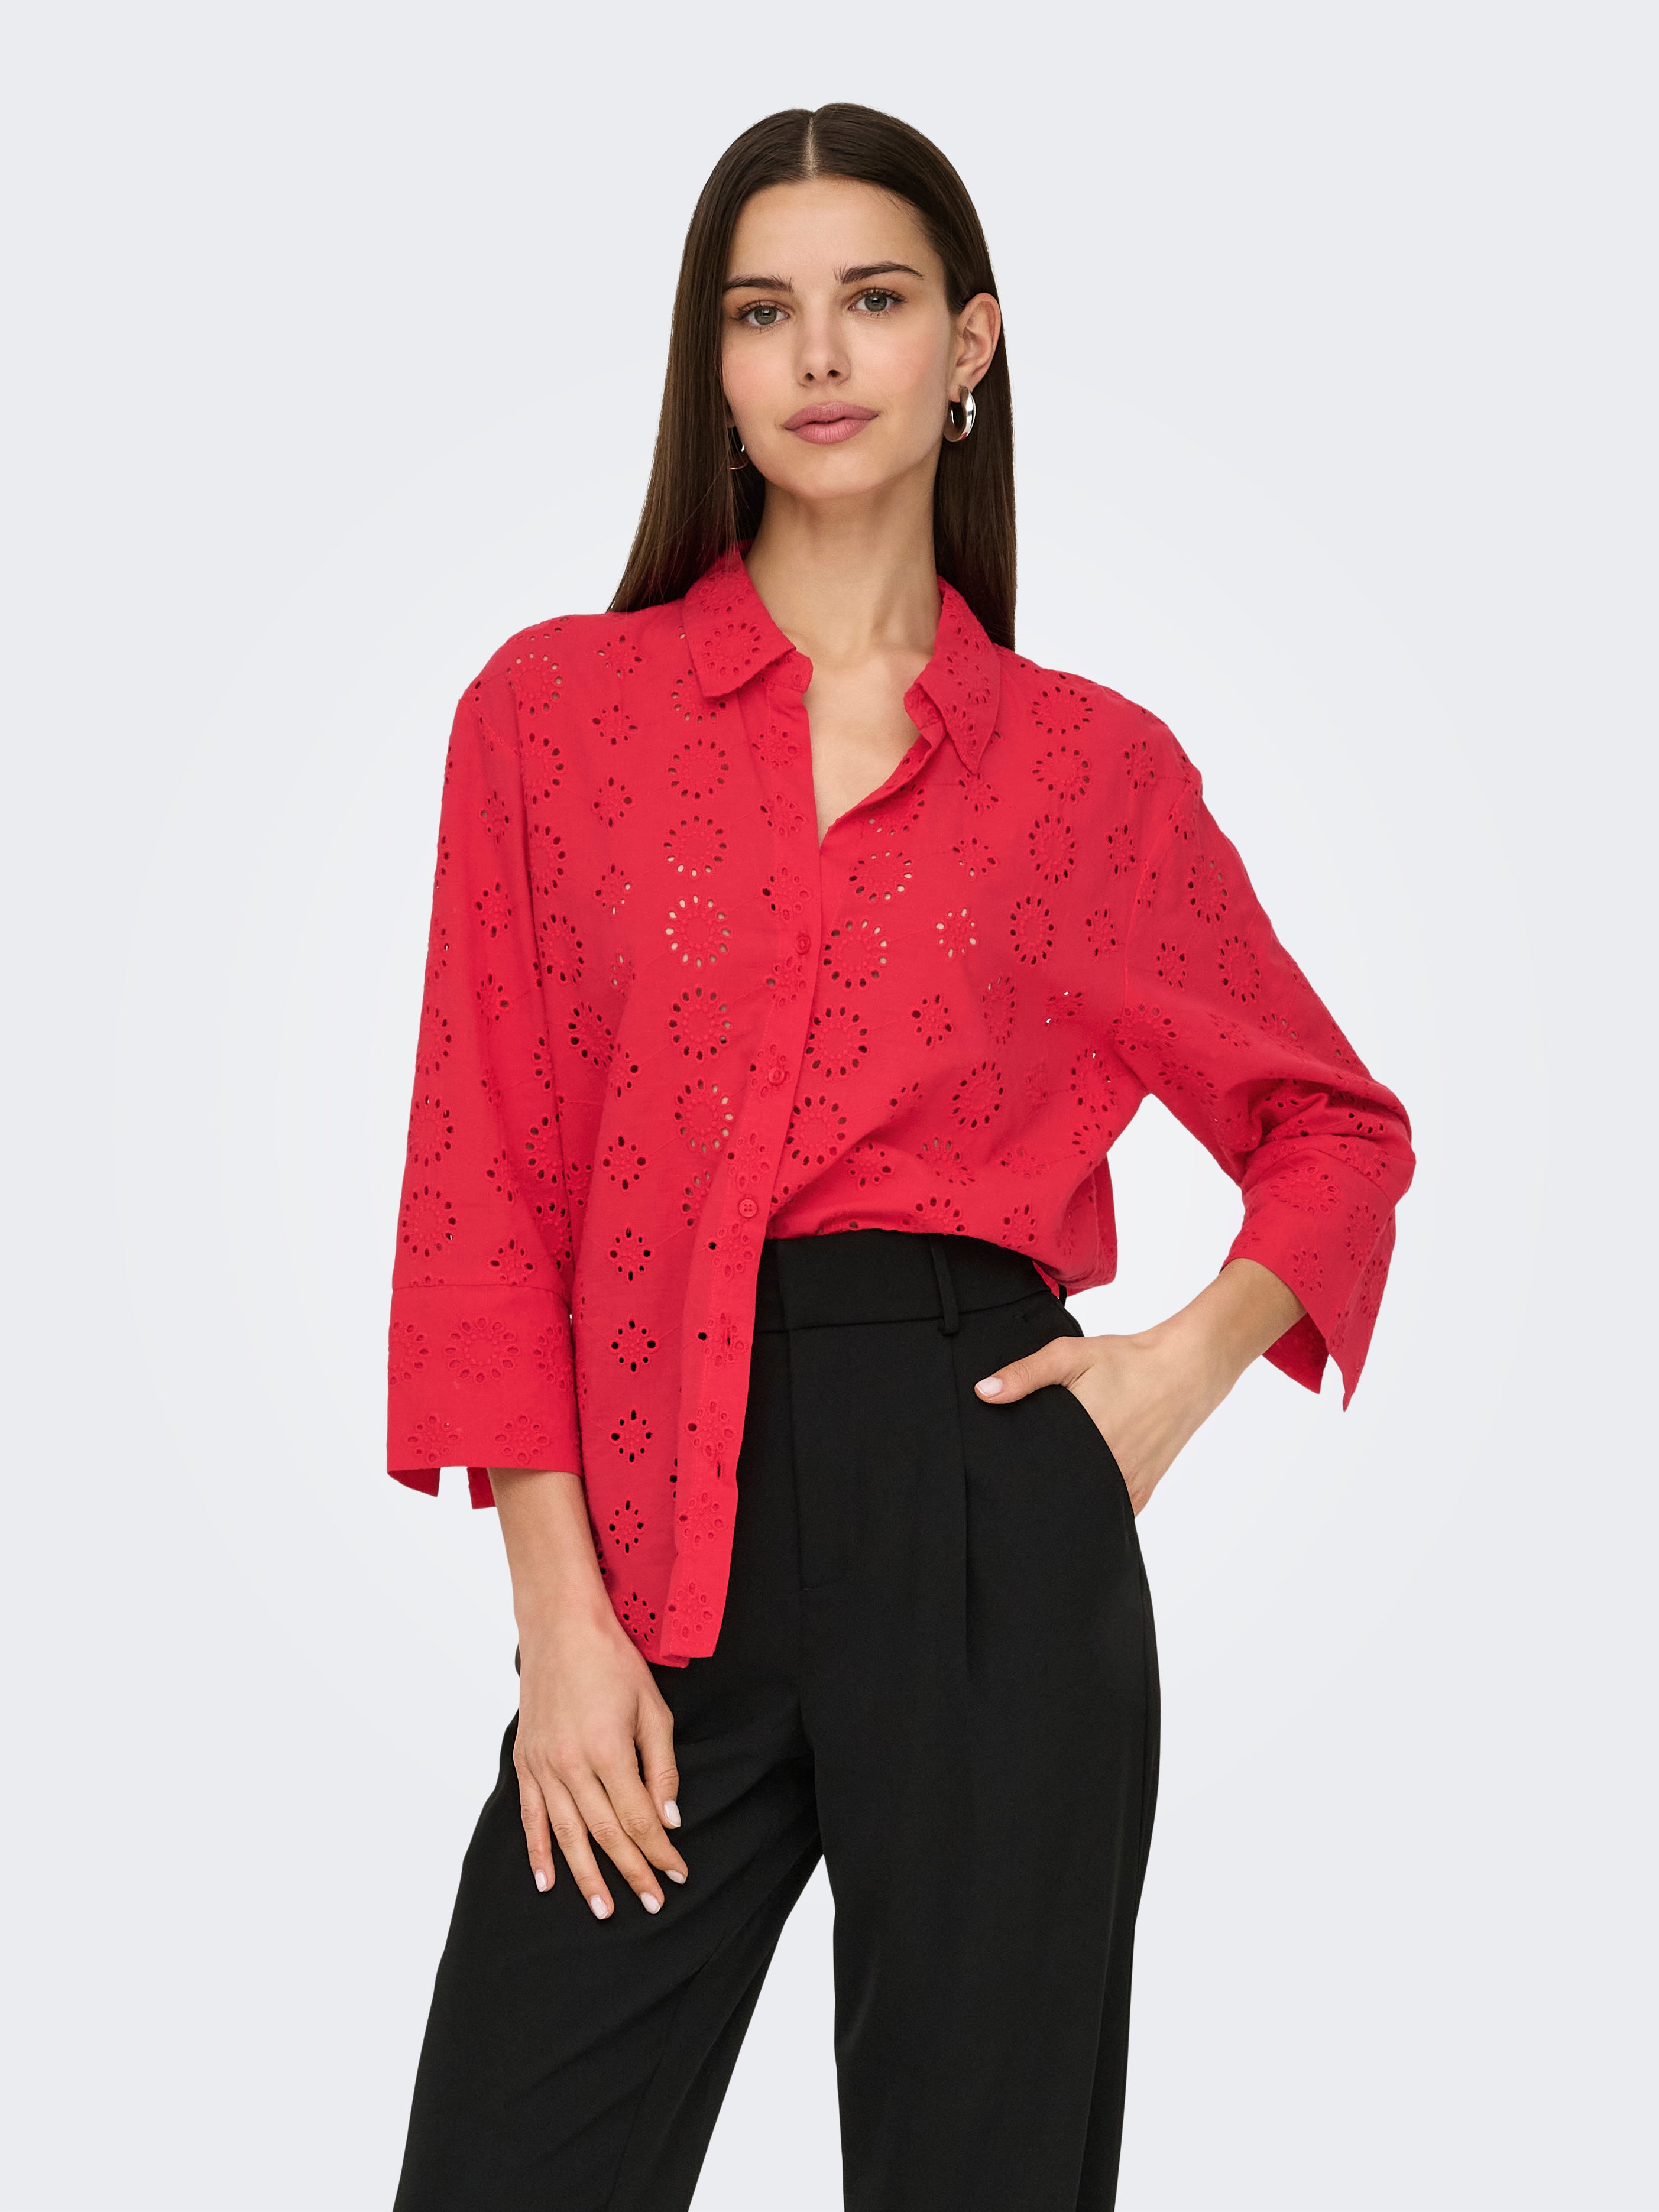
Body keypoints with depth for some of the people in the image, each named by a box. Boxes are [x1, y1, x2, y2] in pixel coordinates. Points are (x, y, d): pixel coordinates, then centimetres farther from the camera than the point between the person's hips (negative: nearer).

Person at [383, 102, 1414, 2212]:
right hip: (660, 1537, 0)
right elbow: (486, 1182, 2)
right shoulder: (555, 706, 6)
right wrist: (561, 1612, -5)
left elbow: (1340, 1126, 18)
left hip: (990, 1506, 0)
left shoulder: (1092, 767, 7)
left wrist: (1189, 1363, 0)